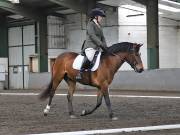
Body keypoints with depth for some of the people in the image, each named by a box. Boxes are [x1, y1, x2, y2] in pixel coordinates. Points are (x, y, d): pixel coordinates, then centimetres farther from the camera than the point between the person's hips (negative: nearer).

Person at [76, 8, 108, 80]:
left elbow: (102, 38, 20)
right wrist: (101, 44, -21)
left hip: (97, 47, 10)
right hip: (90, 47, -10)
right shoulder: (90, 24, -3)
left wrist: (105, 47, 4)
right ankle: (80, 73, -28)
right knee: (90, 57, -36)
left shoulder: (99, 26, 22)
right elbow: (92, 36, -15)